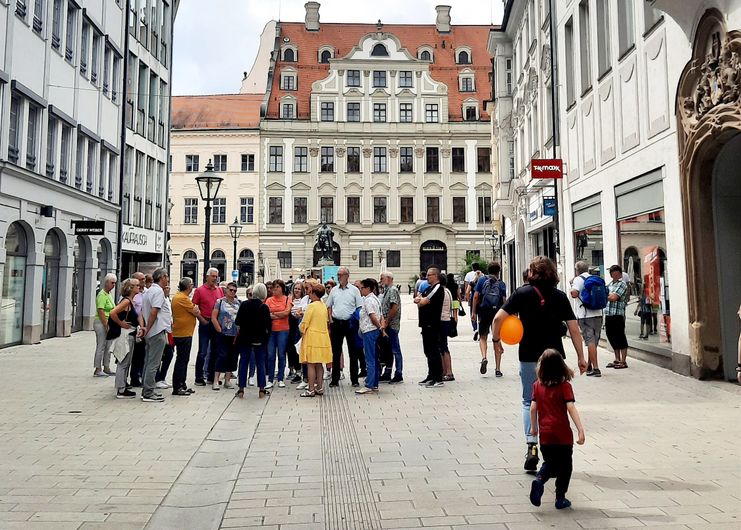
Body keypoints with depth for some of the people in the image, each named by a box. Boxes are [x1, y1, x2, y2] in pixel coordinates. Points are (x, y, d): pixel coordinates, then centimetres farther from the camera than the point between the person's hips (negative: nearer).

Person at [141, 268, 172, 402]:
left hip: (151, 332, 10)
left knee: (148, 362, 14)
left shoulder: (149, 291, 17)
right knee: (153, 363, -6)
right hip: (158, 331, -10)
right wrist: (147, 329, -16)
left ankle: (146, 390, 21)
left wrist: (145, 328, 18)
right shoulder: (158, 291, -13)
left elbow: (143, 311, 19)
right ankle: (148, 393, -3)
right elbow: (154, 312, -22)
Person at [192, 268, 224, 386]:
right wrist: (202, 319, -11)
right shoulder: (200, 290, -5)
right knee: (203, 352, -2)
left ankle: (211, 377, 21)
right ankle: (199, 378, 6)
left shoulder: (220, 290, 9)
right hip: (205, 323, -5)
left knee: (215, 352, 11)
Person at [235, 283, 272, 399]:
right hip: (260, 339, -2)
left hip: (244, 338, 2)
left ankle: (241, 389, 9)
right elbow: (268, 326, -9)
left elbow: (238, 323, 1)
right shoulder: (264, 307, -11)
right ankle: (261, 390, 8)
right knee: (260, 363, 7)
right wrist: (266, 334, 8)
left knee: (243, 362, 9)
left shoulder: (244, 305, -4)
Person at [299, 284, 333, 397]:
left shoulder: (311, 306, -14)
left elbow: (304, 324, -13)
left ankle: (311, 390, 1)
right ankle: (319, 387, 18)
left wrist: (301, 330, 8)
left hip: (312, 337, -7)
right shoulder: (324, 306, 8)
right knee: (319, 364, 13)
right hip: (323, 337, 7)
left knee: (310, 364, -2)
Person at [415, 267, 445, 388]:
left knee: (434, 351, -7)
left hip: (433, 324, -10)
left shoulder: (438, 288, -11)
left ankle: (438, 379, -3)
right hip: (426, 323, 10)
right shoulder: (428, 289, 20)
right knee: (428, 352, 14)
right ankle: (431, 376, 22)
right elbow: (416, 300, 14)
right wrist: (420, 299, -7)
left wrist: (421, 300, 4)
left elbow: (423, 302, -17)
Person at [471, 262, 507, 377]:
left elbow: (476, 296, -5)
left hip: (484, 312, -1)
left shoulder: (482, 280, 2)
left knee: (483, 337, 14)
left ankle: (484, 357, -15)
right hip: (497, 313, 1)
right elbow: (504, 301, -4)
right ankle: (498, 369, 9)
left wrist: (473, 312, -3)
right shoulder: (501, 284, 3)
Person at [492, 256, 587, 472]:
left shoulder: (522, 293, -4)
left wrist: (496, 340, 3)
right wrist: (581, 358, 6)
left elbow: (498, 318, -12)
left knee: (529, 402, 11)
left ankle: (532, 446, -3)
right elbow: (574, 328, 0)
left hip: (529, 357, -1)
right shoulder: (560, 296, 1)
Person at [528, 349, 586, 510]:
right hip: (563, 434, -3)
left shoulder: (537, 385, 1)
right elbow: (571, 408, -19)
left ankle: (539, 480, -9)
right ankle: (560, 499, 15)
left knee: (549, 463, 18)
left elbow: (533, 408, 3)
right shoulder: (565, 386, -9)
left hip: (545, 434, 3)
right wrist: (580, 429, -21)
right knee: (564, 466, 13)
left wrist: (534, 427, 16)